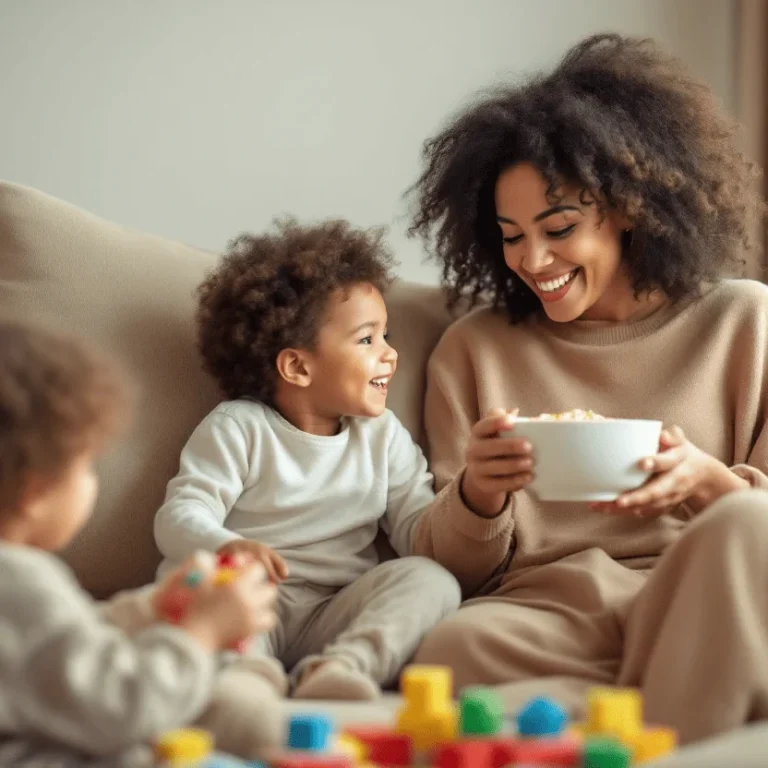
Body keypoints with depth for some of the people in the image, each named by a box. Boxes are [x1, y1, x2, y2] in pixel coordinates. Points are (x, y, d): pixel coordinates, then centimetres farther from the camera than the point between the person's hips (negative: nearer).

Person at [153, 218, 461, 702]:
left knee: (429, 578, -22)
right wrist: (226, 547, -30)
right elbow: (181, 515, -7)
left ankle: (344, 664, -45)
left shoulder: (383, 435, 17)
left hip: (336, 618, 3)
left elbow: (418, 532, 11)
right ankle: (247, 665, -54)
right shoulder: (238, 427, 4)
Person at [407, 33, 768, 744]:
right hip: (540, 612, 1)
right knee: (453, 649, -35)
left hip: (700, 606, 0)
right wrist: (478, 495, -8)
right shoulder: (472, 350, 18)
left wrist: (709, 483, -14)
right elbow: (452, 565, 16)